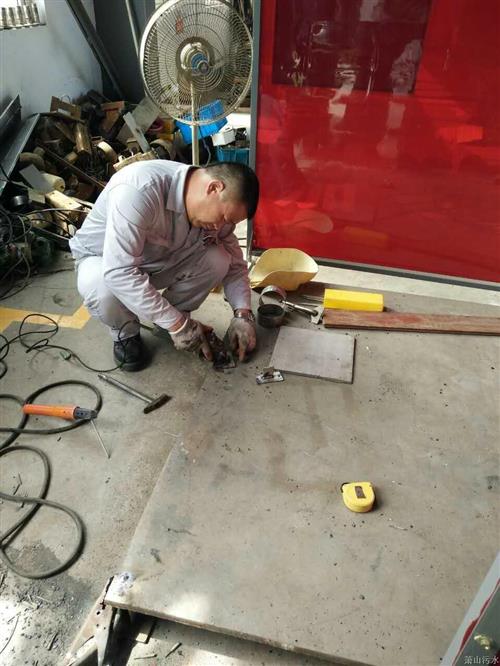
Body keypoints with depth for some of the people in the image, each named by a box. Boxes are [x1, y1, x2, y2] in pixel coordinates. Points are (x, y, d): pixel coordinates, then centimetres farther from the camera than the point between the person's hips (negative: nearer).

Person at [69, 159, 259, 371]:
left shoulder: (214, 209, -16)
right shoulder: (139, 189, -38)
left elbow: (234, 263, -3)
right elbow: (118, 271, -42)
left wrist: (243, 314, -20)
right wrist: (177, 324, -38)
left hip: (159, 261, 5)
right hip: (103, 261, -4)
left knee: (217, 260, -19)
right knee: (103, 289, -38)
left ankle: (168, 317, 4)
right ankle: (125, 333, -4)